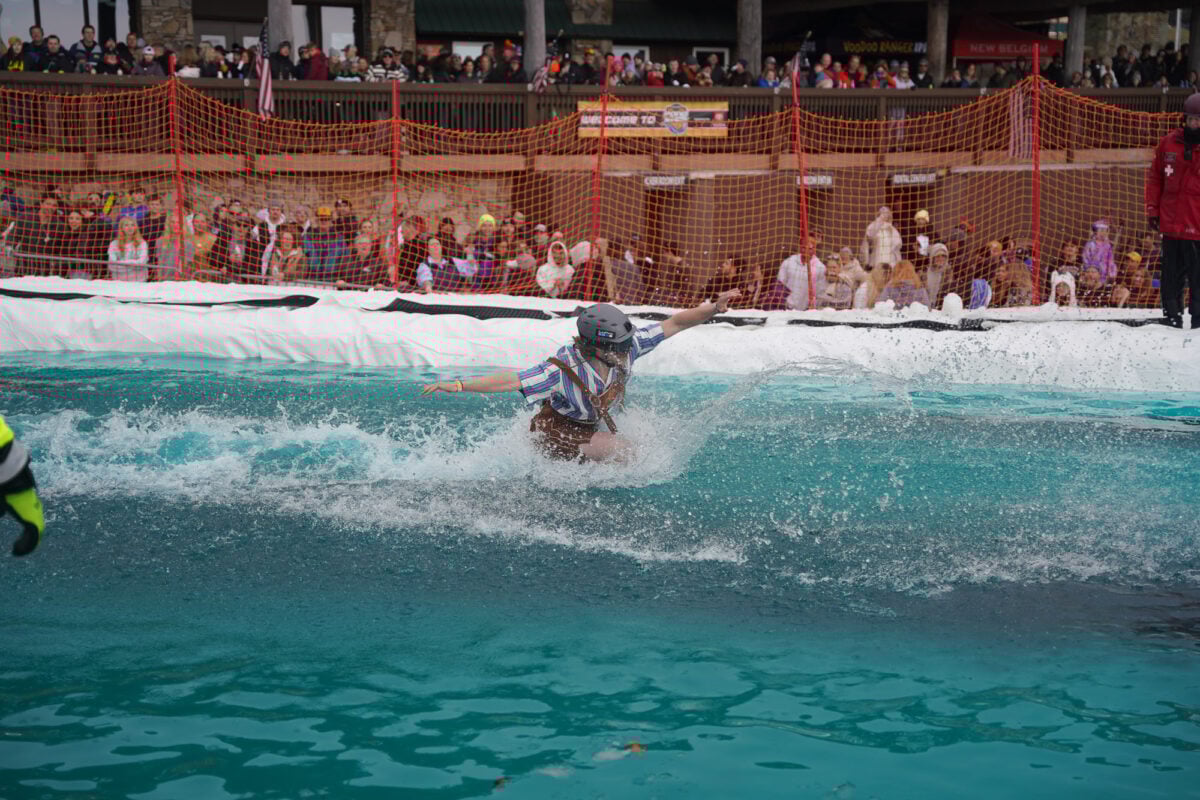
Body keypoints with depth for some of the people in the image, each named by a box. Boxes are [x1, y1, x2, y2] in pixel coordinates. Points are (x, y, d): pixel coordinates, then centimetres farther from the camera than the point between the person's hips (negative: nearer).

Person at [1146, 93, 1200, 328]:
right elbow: (1155, 177, 13)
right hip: (1171, 224, 3)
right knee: (1172, 275, 11)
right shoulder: (1169, 143, 6)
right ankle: (1172, 315, 20)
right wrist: (1152, 209, 7)